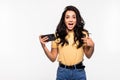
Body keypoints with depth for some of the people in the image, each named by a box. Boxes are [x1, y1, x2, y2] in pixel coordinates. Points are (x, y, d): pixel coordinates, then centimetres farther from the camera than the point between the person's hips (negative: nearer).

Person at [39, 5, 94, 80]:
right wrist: (44, 45, -11)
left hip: (79, 72, 0)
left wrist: (92, 46, -12)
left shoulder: (83, 34, -2)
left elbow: (88, 55, 6)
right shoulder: (57, 35, -3)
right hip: (62, 72, 0)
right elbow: (53, 58, 1)